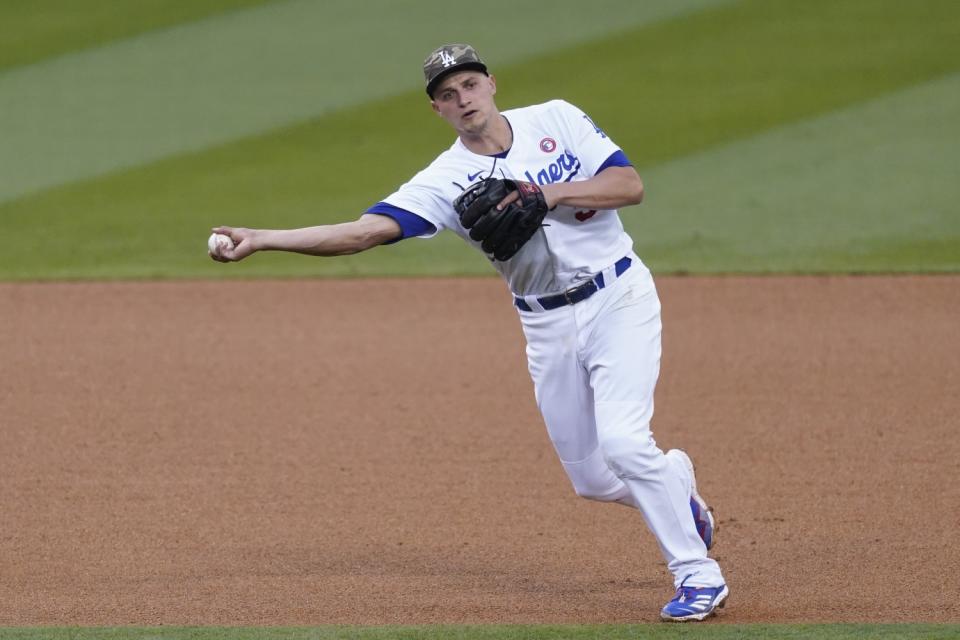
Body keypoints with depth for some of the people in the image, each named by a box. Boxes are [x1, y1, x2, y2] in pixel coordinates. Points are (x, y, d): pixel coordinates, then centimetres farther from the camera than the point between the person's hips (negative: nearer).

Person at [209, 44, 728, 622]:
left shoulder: (557, 120, -4)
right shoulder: (447, 180, -5)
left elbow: (631, 185, -9)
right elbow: (364, 231, -16)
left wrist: (551, 194, -22)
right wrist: (262, 239, -26)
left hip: (618, 298, -3)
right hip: (548, 326, 3)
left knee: (622, 441, -20)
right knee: (591, 479, 5)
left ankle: (699, 576, -6)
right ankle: (675, 483, 38)